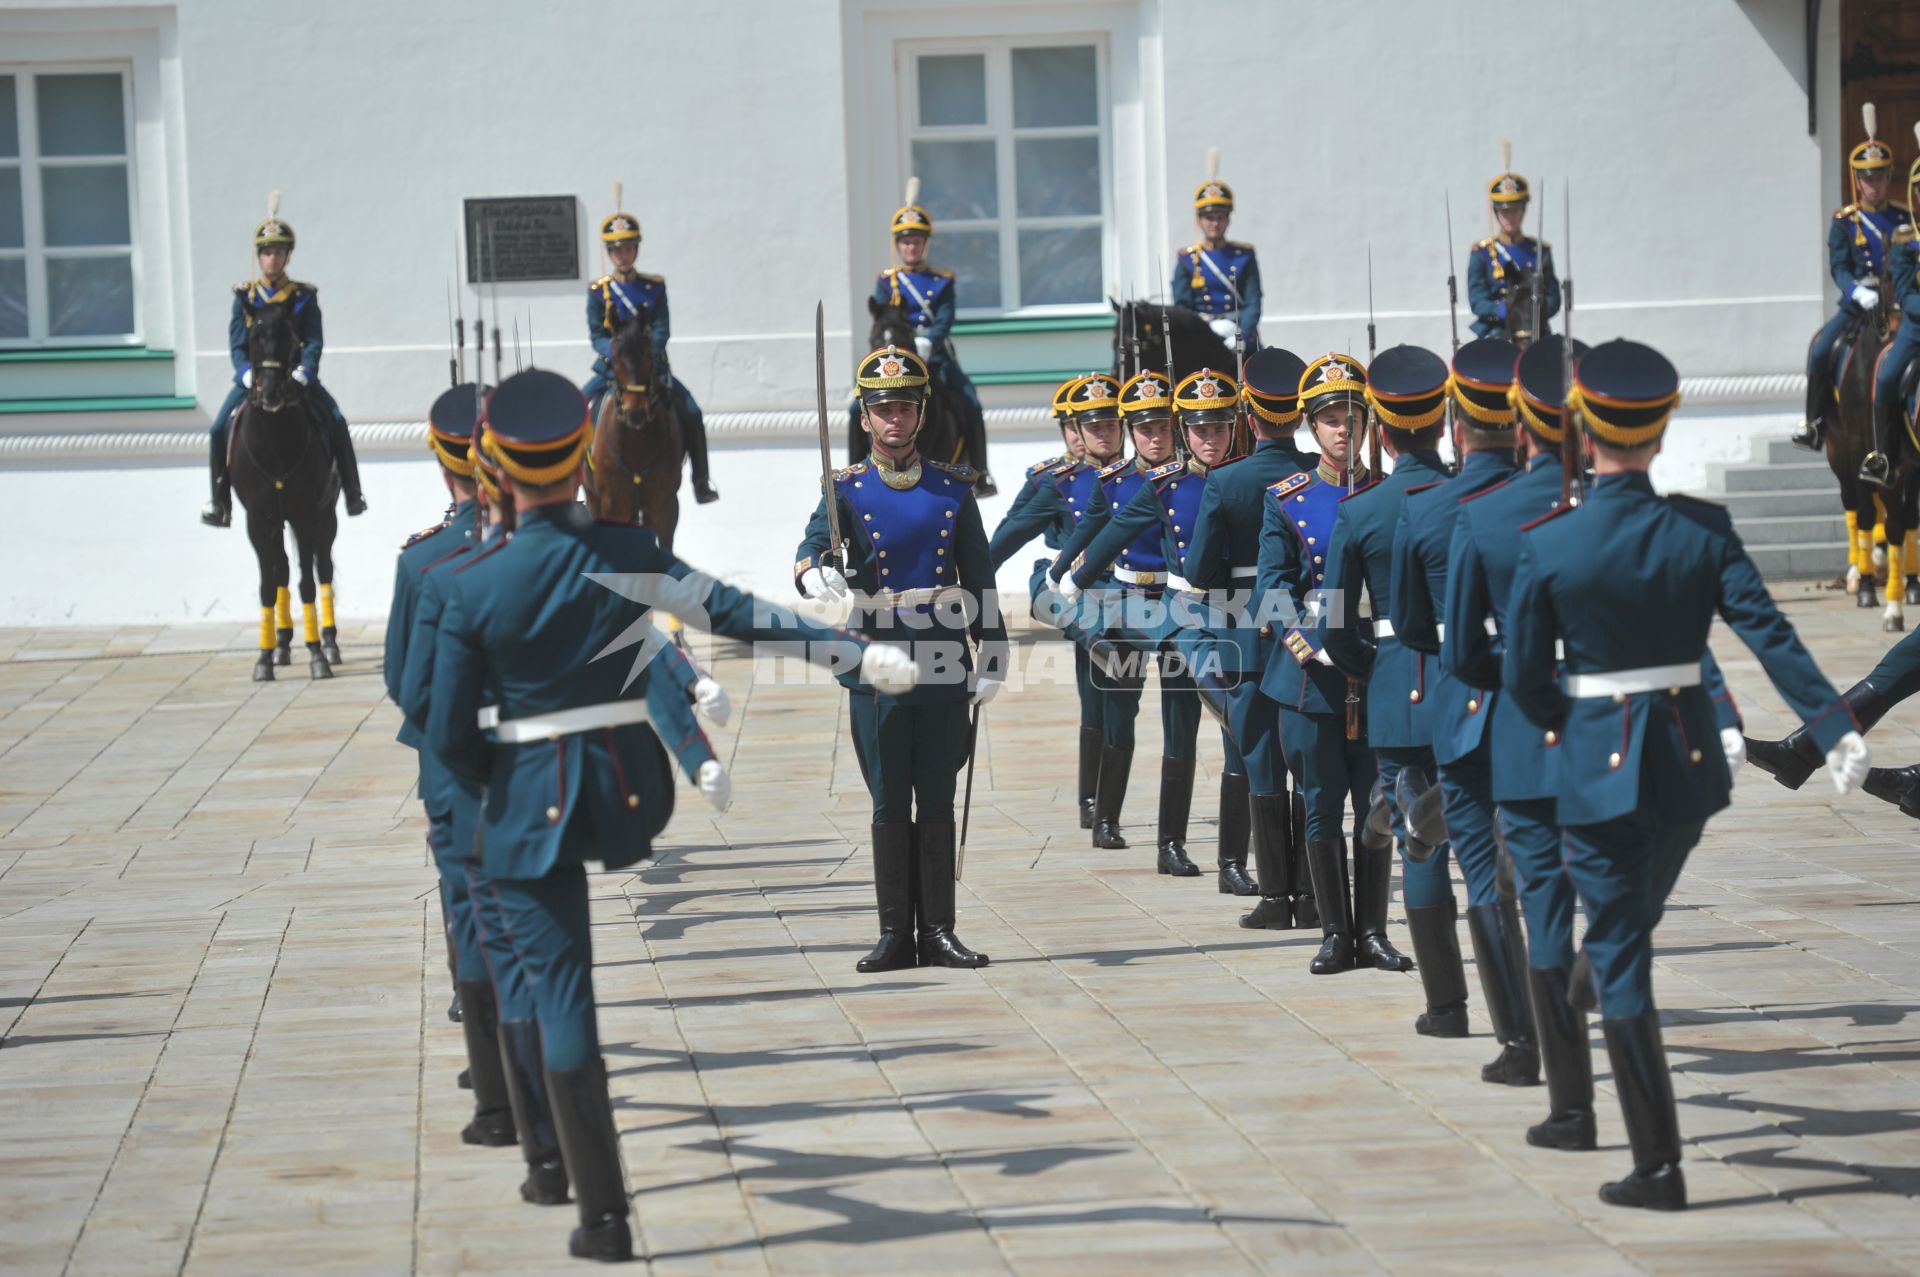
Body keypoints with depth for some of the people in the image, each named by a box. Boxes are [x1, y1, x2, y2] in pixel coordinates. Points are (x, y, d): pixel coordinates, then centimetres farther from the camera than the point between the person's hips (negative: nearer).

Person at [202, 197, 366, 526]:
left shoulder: (304, 297, 4)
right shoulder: (245, 297, 5)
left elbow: (314, 340, -4)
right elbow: (237, 342, -2)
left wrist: (305, 369, -24)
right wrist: (246, 372, -21)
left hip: (295, 374, -1)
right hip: (254, 376, 1)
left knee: (335, 422, -19)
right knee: (220, 430, -16)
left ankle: (352, 491, -5)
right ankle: (220, 500, -3)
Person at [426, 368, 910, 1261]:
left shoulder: (471, 587, -10)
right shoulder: (626, 554, -8)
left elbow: (448, 738, -8)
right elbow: (737, 613, -11)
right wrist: (858, 653, -8)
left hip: (531, 808, -2)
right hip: (630, 798, 2)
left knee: (560, 1000, 3)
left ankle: (604, 1219, 4)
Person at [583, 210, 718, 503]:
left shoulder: (654, 287, 5)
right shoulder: (598, 291, 2)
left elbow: (661, 329, -3)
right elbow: (596, 335, -4)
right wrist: (616, 352, -23)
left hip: (651, 366, 0)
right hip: (611, 369, 0)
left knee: (691, 413, -14)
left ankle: (701, 480, -5)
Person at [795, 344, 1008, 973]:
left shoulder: (953, 487, 7)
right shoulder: (847, 490, 1)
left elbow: (979, 577, 10)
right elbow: (813, 545, -16)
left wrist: (992, 654, 5)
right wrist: (816, 573, -39)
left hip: (945, 663, 2)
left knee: (937, 802, 6)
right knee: (889, 804, 2)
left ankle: (939, 931, 11)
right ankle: (895, 935, 7)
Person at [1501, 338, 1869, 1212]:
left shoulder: (1546, 545, -12)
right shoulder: (1703, 529, -6)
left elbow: (1523, 676, -6)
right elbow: (1769, 634, -13)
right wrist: (1836, 729, -14)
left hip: (1599, 766, -4)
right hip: (1689, 759, 4)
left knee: (1618, 956, 3)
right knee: (1632, 932, 25)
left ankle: (1659, 1166, -1)